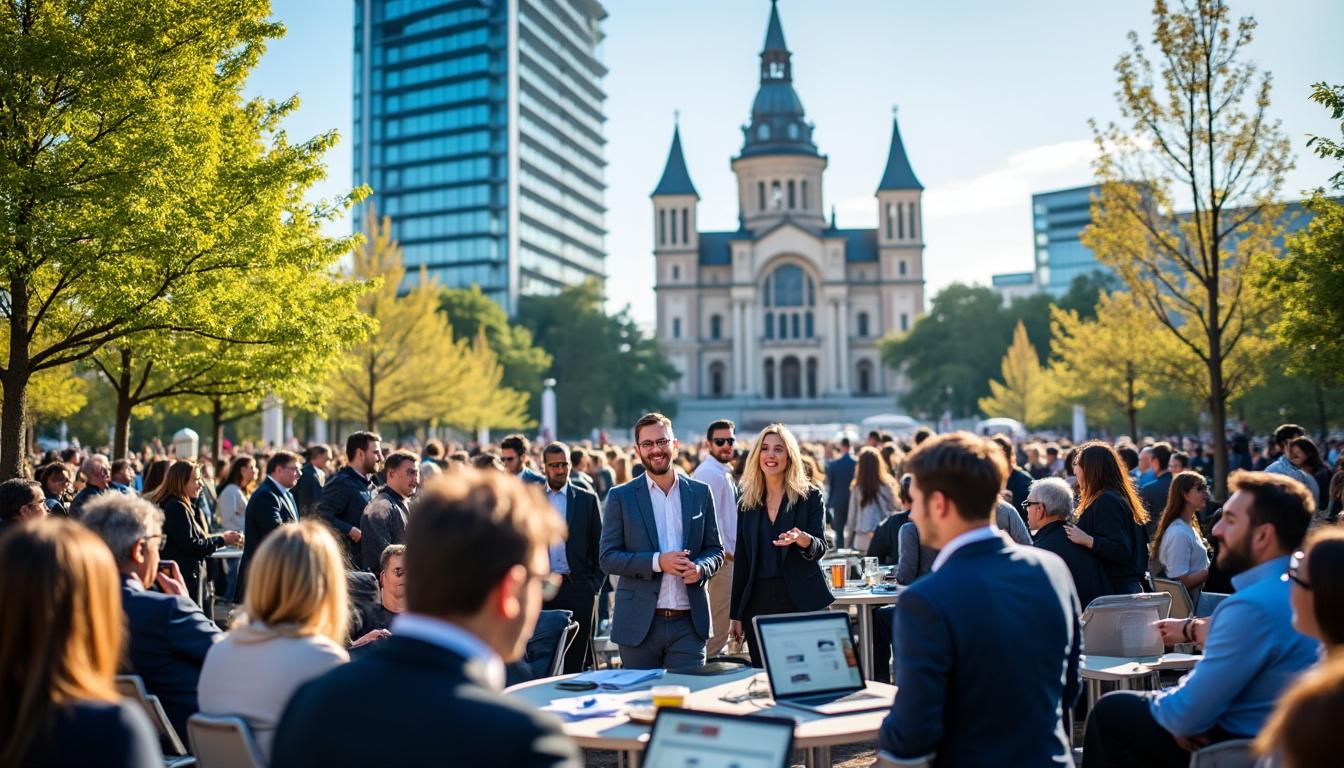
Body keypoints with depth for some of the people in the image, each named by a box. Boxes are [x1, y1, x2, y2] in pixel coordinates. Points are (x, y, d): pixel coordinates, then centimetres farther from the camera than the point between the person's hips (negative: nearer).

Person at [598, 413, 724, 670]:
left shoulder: (700, 493, 8)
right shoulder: (621, 497, 2)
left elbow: (715, 550, 12)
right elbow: (608, 558, -3)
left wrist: (700, 568, -11)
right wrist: (657, 562, -17)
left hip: (689, 623, 1)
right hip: (639, 624, -1)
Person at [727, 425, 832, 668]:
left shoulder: (810, 496, 1)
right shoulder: (747, 503, 11)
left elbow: (820, 547, -6)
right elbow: (742, 561, 13)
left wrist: (802, 539, -30)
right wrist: (736, 615, 11)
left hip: (800, 600, -3)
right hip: (758, 602, 3)